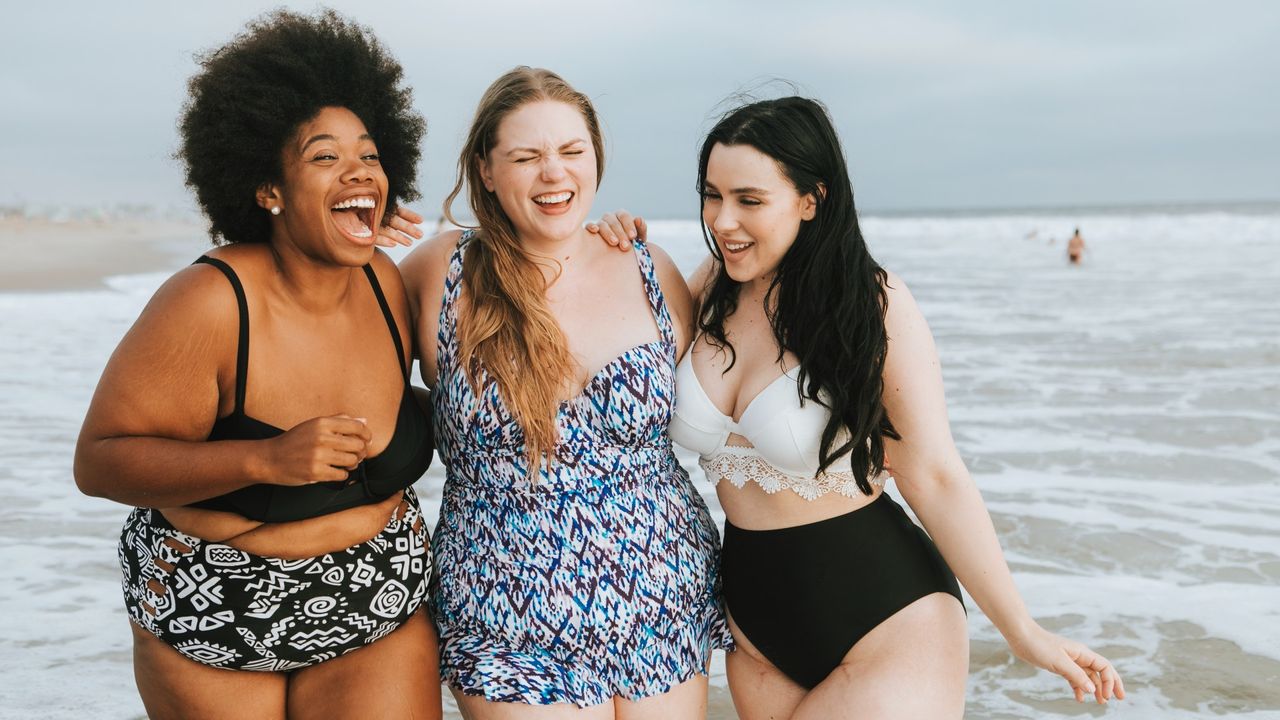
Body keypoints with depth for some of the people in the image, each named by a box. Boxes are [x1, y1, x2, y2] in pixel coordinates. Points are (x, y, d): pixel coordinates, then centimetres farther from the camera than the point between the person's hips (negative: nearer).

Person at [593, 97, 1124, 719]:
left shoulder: (874, 306, -14)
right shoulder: (714, 285, -1)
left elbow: (935, 479, -11)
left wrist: (1022, 633, -12)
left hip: (882, 617, -5)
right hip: (755, 616, 5)